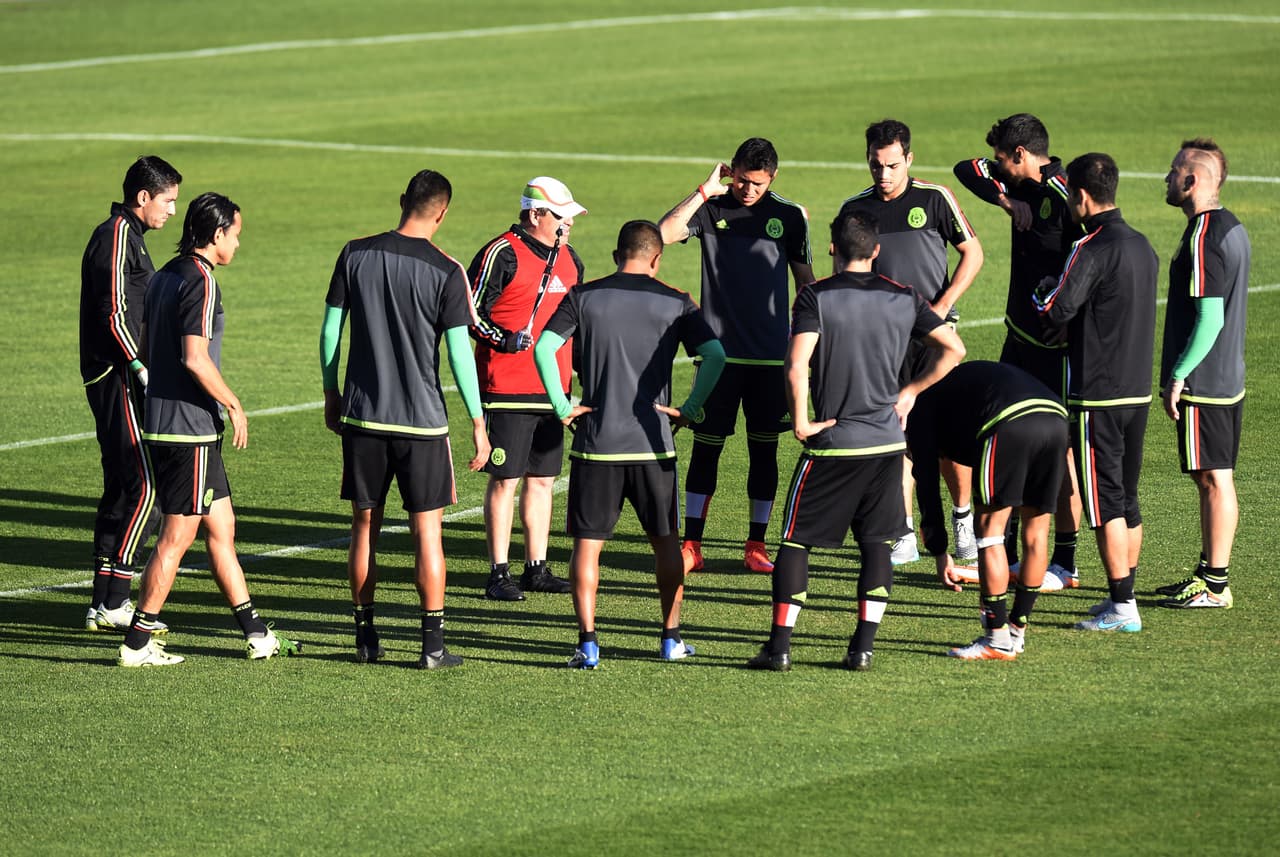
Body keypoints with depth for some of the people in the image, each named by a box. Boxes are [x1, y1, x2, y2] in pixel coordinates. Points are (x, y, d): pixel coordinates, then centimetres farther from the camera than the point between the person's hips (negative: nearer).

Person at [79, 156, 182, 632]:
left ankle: (105, 602, 14)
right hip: (119, 380, -11)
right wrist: (143, 371, -19)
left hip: (122, 380, 11)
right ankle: (110, 605, -13)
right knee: (145, 488, -13)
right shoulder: (118, 236, -12)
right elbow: (114, 315, -19)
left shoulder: (127, 236, 20)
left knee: (122, 488, 11)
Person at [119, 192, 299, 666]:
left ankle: (256, 634, 18)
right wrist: (234, 405, -12)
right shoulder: (200, 281, -15)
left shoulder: (164, 277, 13)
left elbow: (148, 349, 20)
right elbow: (195, 358, -23)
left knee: (221, 527, 13)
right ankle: (138, 642, -1)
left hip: (162, 423, 10)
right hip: (190, 430, -10)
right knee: (177, 537, -4)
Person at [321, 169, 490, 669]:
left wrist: (331, 395, 17)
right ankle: (433, 643, 1)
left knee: (365, 525, 11)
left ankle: (366, 639, 15)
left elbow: (330, 331, 4)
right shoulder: (445, 272, -9)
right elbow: (459, 352, -8)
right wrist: (478, 424, -2)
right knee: (427, 531, 3)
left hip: (362, 418, 3)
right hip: (422, 421, -3)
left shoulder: (356, 255, 0)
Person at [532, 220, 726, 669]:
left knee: (587, 543, 5)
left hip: (596, 445, 0)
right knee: (665, 541, 16)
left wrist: (562, 407, -5)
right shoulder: (675, 303, 1)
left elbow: (543, 348, -11)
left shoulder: (582, 298, 1)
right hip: (653, 445, 1)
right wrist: (689, 409, -4)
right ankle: (671, 639, 19)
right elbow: (715, 356, -11)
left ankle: (587, 643, -3)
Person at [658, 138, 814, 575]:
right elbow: (663, 233, -17)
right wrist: (705, 190, -16)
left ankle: (756, 546, 13)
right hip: (718, 350, -1)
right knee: (706, 445, 1)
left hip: (771, 355, 1)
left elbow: (805, 279, 10)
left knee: (764, 448, 5)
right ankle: (691, 544, 7)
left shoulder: (790, 216, 3)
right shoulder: (712, 208, 0)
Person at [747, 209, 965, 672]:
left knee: (795, 540, 6)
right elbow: (953, 349, 8)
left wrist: (801, 423, -10)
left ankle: (780, 645, 1)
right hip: (887, 442, 3)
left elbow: (796, 366, -21)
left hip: (832, 443, -3)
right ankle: (863, 646, 5)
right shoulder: (903, 298, 3)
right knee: (876, 544, 10)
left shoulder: (816, 297, -9)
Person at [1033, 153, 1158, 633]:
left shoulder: (1093, 250, -17)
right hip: (1137, 390, 8)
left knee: (1105, 502, -4)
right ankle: (1122, 597, 20)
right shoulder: (1141, 245, 10)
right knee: (1126, 498, 14)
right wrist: (1069, 331, 17)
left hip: (1097, 396, -8)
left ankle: (1122, 608, -3)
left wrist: (1042, 292, 2)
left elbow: (1054, 314, -20)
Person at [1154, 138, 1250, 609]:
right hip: (1229, 377, 10)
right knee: (1217, 478, 15)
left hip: (1203, 382, -10)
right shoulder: (1232, 227, 12)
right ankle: (1208, 571, 23)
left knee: (1214, 479, -5)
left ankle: (1215, 585, -2)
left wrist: (1178, 375, -18)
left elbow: (1209, 319, -23)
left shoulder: (1203, 239, -19)